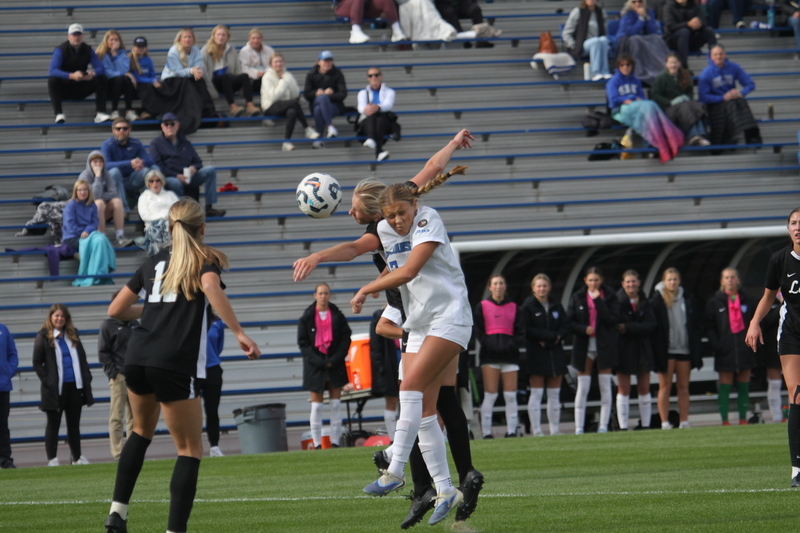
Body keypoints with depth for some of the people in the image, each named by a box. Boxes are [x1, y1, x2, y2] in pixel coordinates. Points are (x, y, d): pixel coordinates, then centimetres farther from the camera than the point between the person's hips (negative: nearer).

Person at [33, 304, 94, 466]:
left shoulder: (73, 335, 11)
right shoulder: (43, 337, -4)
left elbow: (82, 358, 15)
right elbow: (37, 363, -5)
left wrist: (86, 378, 5)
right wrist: (47, 381, -13)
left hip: (75, 386, 5)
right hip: (55, 389, -5)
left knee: (74, 424, 11)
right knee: (53, 424, 0)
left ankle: (77, 457, 18)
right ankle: (52, 458, 1)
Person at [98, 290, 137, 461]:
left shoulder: (135, 325, 15)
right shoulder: (108, 325, -2)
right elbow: (102, 353, -5)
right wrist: (113, 372, -12)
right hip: (118, 378, -6)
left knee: (134, 417, 7)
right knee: (116, 417, -6)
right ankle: (118, 452, -7)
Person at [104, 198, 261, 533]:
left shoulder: (154, 263, 19)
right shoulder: (206, 260, 6)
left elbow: (115, 310, 22)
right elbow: (210, 285, -19)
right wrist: (239, 334, -22)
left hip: (137, 357, 5)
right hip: (176, 364, -5)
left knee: (142, 431, 29)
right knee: (190, 450, 2)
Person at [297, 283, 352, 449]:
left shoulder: (337, 316, 5)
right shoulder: (307, 317, 1)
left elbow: (345, 338, 5)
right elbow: (303, 343, -1)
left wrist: (335, 359, -9)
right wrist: (319, 361, -11)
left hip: (335, 365, 2)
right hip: (315, 366, -1)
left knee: (336, 404, 1)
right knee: (316, 405, -1)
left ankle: (335, 442, 3)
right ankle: (317, 444, 0)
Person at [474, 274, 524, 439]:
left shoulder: (513, 307, 14)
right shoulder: (482, 306, 8)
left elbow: (520, 331, 12)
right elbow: (477, 330, 2)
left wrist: (512, 344, -6)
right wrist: (489, 344, -13)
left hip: (509, 353, 2)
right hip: (490, 354, -2)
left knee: (511, 395, -2)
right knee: (490, 395, -7)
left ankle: (511, 430, 0)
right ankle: (486, 432, -7)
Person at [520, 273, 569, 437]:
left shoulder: (556, 306, 13)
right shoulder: (528, 306, -3)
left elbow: (566, 326, 10)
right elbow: (526, 330, -12)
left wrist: (558, 336, -12)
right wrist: (551, 336, -16)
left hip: (555, 352, 5)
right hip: (536, 354, -5)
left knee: (555, 393, 5)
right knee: (536, 393, -6)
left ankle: (555, 429, 7)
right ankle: (536, 430, -6)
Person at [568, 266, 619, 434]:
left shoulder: (610, 296, 1)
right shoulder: (577, 298, 4)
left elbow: (612, 320, -11)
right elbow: (569, 322, 2)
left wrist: (598, 301, -15)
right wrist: (583, 329, -16)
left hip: (605, 346, 0)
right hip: (584, 346, 0)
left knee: (605, 387, 1)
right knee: (582, 388, -1)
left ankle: (603, 425, 5)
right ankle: (579, 427, 0)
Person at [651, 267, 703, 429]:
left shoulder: (688, 300, 9)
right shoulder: (657, 301, -2)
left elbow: (697, 323, 13)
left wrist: (695, 344, 4)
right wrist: (657, 347, -10)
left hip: (685, 349, 3)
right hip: (666, 350, -3)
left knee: (683, 386, 5)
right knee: (665, 386, -1)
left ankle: (684, 422, 7)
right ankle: (665, 422, -2)